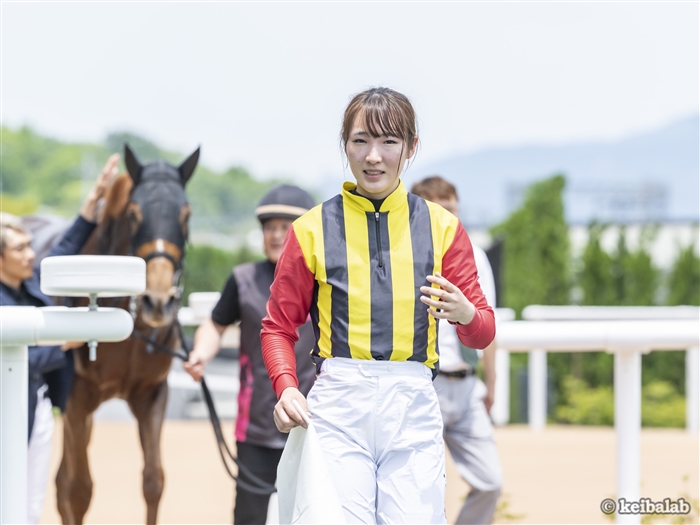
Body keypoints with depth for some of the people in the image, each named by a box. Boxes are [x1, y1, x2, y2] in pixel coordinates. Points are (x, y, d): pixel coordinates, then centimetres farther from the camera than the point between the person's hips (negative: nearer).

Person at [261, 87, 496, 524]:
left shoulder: (441, 227, 10)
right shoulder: (313, 229, 7)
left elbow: (483, 334, 10)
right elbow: (279, 326, 13)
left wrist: (465, 314, -14)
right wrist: (286, 388, -6)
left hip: (413, 409, 1)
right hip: (338, 407, -1)